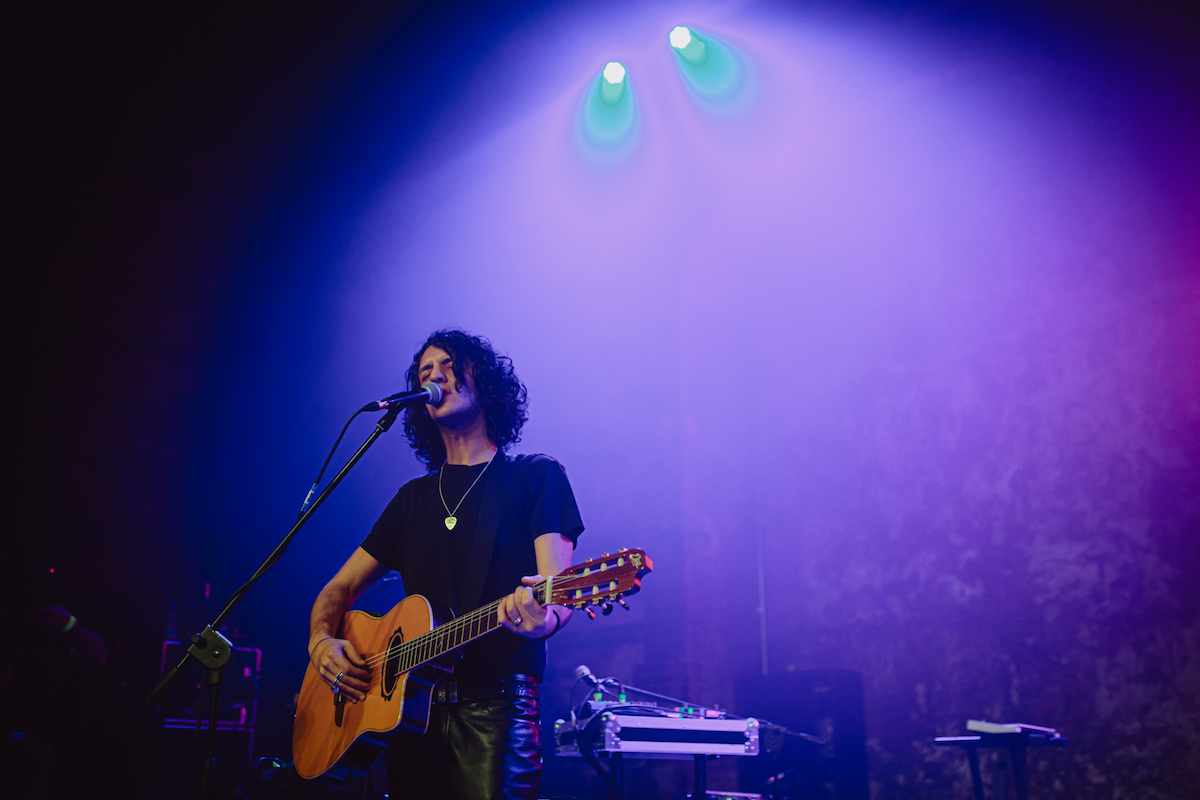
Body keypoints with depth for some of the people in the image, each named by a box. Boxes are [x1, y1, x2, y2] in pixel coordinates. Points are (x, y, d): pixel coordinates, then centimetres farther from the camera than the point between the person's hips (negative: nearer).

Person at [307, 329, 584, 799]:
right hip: (408, 703, 5)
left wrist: (541, 618, -31)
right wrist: (322, 642, 0)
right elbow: (341, 587, 21)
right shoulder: (414, 497, 18)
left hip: (493, 707, -4)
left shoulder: (536, 475, 3)